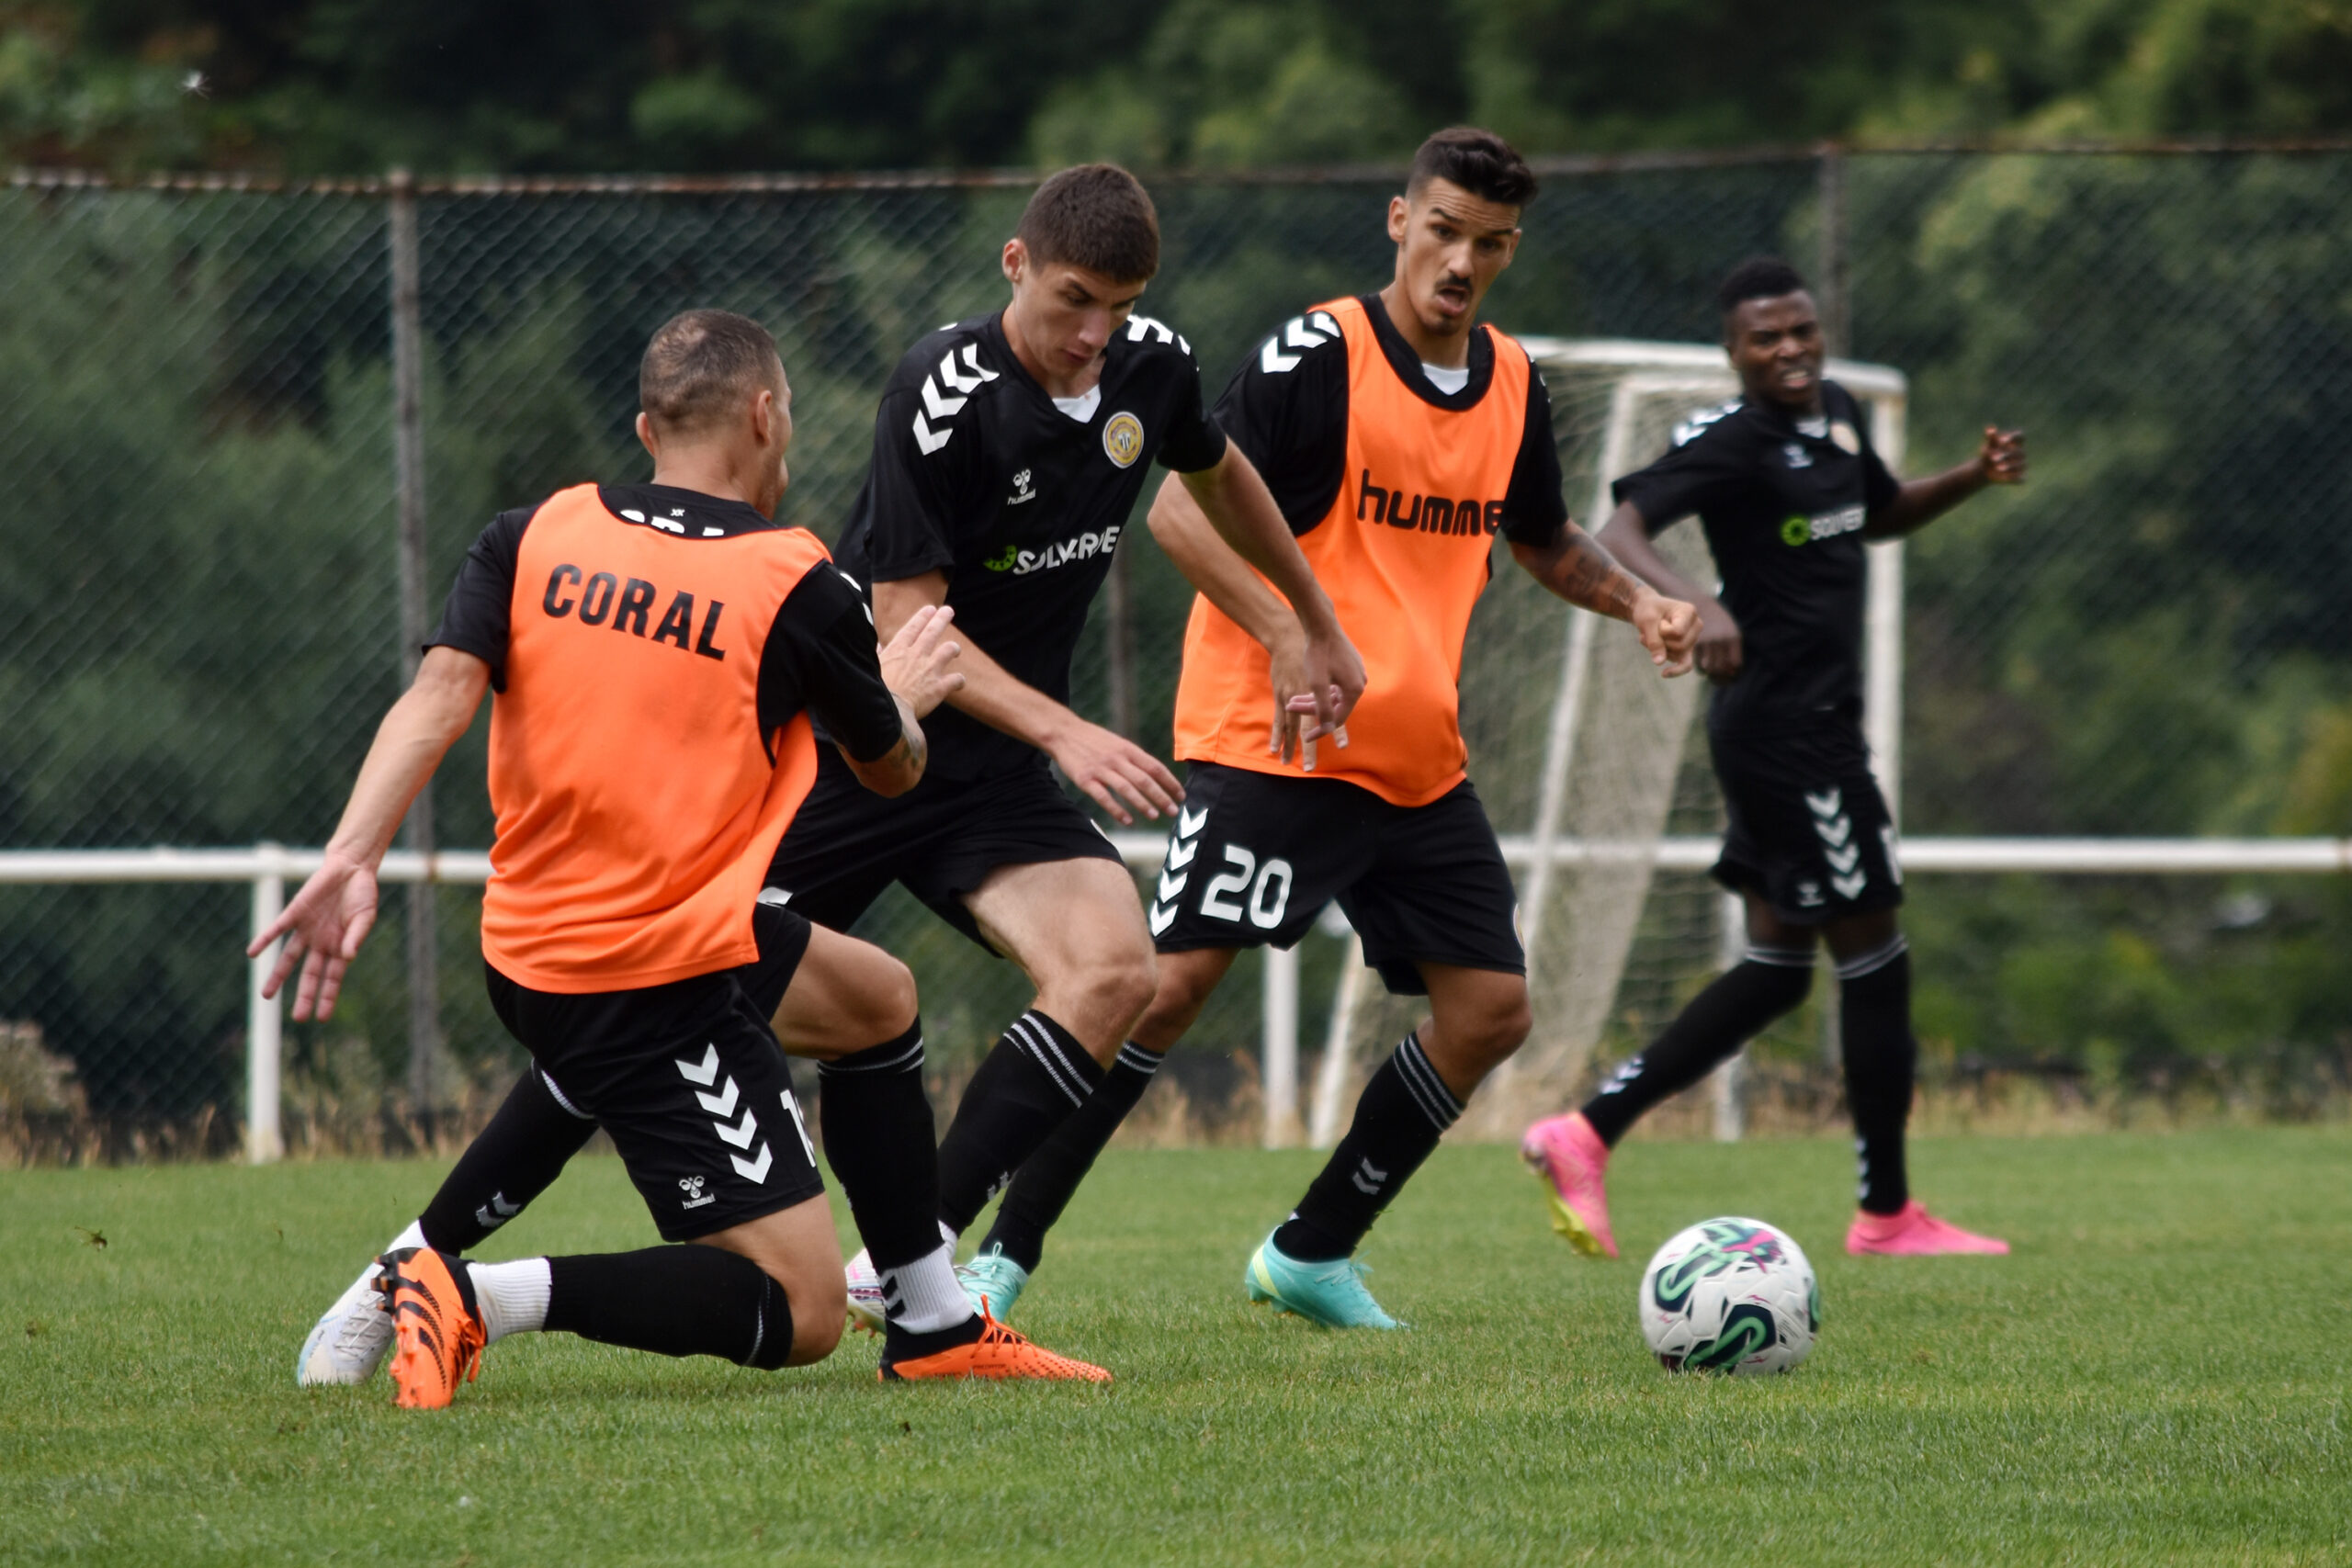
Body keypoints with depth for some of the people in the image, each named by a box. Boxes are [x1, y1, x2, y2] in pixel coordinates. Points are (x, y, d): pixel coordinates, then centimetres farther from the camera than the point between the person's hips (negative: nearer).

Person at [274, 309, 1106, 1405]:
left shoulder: (533, 536, 4)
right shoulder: (797, 586, -7)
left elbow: (440, 691, -12)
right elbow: (890, 771, 10)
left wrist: (353, 857, -21)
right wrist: (901, 696, 32)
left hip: (532, 949, 8)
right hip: (660, 985, -8)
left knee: (882, 1001, 28)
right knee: (798, 1315, -7)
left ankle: (938, 1331, 34)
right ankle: (476, 1293, -22)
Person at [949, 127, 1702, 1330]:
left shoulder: (1512, 384, 11)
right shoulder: (1318, 354, -10)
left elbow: (1543, 541, 29)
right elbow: (1179, 509, -14)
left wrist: (1635, 602, 9)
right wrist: (1293, 642, -25)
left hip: (1421, 763, 7)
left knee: (1491, 1009, 3)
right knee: (1175, 977, -18)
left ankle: (1314, 1252, 18)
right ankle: (1001, 1256, -13)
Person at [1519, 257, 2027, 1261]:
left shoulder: (1838, 415, 11)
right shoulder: (1730, 441, -15)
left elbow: (1880, 513, 30)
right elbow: (1621, 529, -26)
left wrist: (1974, 478, 12)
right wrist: (1692, 603, -43)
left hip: (1816, 726, 9)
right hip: (1782, 726, -9)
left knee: (1778, 967, 12)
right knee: (1874, 960, -3)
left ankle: (1587, 1135, 13)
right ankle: (1887, 1214, 7)